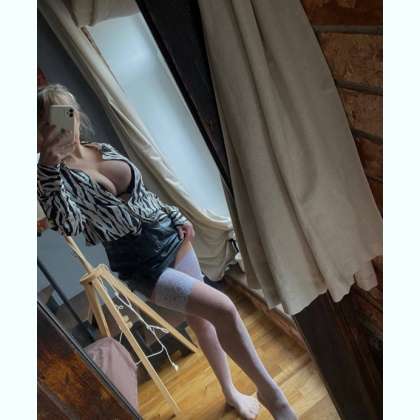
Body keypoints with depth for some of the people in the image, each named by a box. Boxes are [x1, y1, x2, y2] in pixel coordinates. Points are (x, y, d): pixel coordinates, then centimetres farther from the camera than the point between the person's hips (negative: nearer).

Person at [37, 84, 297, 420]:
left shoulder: (105, 150, 6)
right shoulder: (56, 175, -9)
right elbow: (66, 224, -26)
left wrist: (178, 217, 11)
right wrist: (48, 168, -33)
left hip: (169, 235, 6)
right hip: (141, 263, -5)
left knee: (201, 318, 16)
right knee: (223, 309, -16)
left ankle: (231, 393, 41)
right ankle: (269, 390, 9)